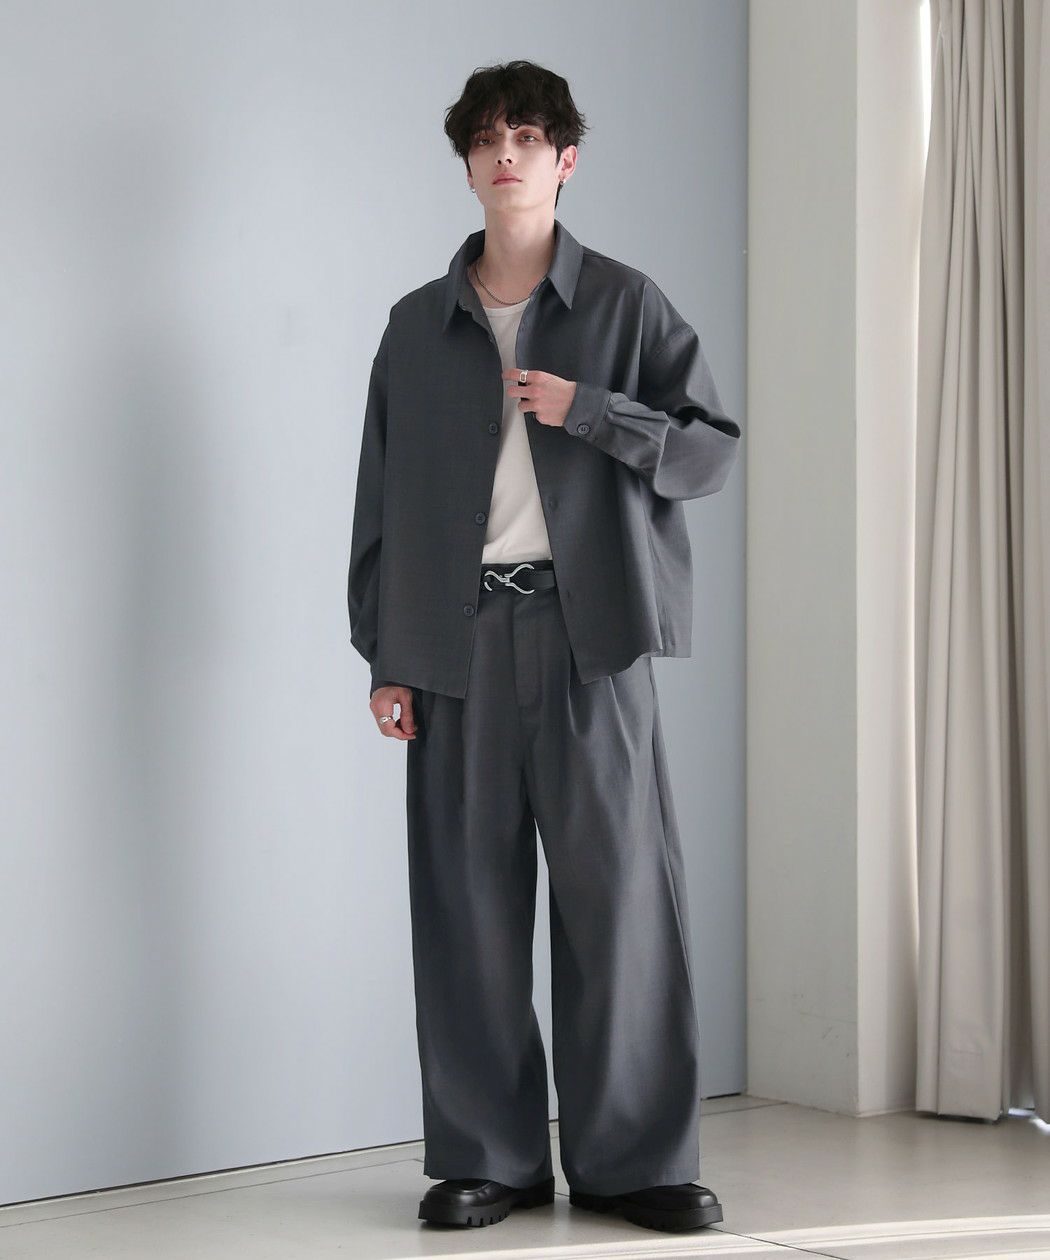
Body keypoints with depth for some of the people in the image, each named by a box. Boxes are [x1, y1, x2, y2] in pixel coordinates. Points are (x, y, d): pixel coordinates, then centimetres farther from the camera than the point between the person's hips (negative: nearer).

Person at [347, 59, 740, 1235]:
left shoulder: (625, 304, 8)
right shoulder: (418, 325, 14)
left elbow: (714, 447, 4)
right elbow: (382, 499, 13)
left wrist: (588, 410, -10)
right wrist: (385, 657, 6)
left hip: (589, 635, -2)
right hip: (459, 640, 2)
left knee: (621, 894, -3)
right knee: (468, 904, 2)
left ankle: (635, 1159, 7)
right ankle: (488, 1157, 12)